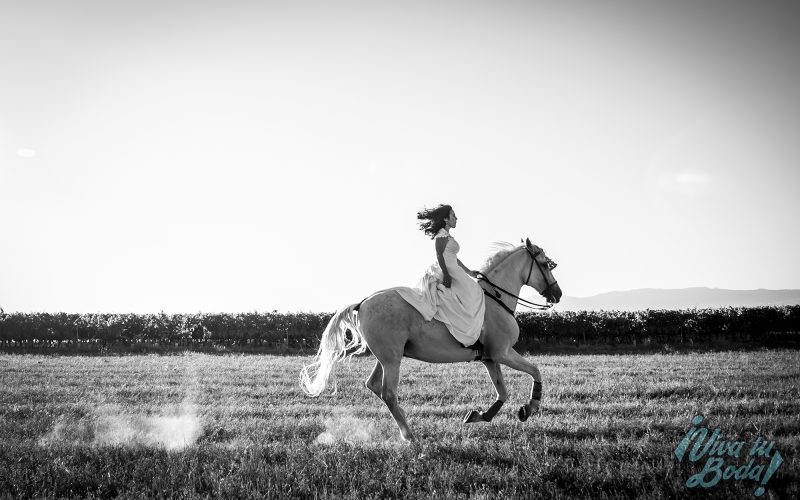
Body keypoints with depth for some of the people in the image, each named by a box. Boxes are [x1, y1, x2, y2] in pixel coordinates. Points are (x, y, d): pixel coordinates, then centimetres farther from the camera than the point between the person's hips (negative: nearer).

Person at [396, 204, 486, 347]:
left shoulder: (447, 235, 22)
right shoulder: (442, 234, -8)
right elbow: (440, 255, -17)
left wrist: (470, 273, 29)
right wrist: (446, 275, -25)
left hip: (450, 272, 11)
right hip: (444, 275, -11)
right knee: (471, 295, -17)